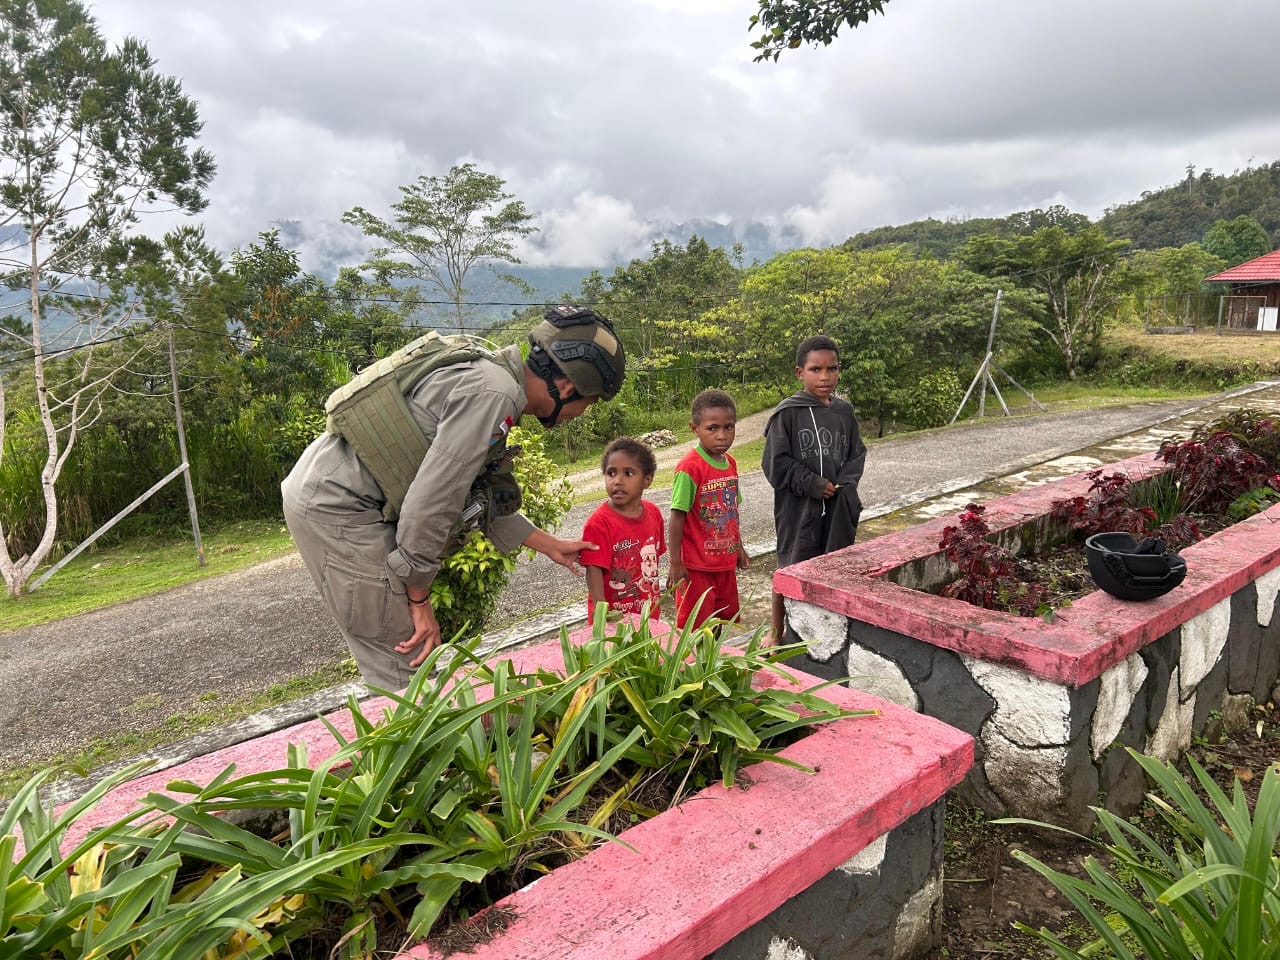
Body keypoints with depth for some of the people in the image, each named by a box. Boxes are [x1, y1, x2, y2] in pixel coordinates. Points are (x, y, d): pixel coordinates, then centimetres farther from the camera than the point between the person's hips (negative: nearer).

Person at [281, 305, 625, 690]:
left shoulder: (490, 376, 12)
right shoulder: (494, 394, -20)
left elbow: (482, 497, 21)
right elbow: (430, 503, -22)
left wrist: (549, 545, 27)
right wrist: (419, 602, -11)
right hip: (337, 504, -10)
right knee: (405, 667, -4)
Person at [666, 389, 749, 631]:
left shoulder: (730, 462, 4)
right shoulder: (689, 468, -19)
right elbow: (677, 518, -17)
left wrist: (738, 547, 19)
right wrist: (675, 564, -16)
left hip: (726, 562, 7)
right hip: (696, 566, -7)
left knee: (722, 620, 20)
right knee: (693, 628, 2)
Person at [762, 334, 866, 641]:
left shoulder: (844, 411, 6)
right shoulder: (787, 413, -9)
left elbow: (857, 454, 13)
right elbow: (776, 463, -10)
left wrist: (842, 484, -5)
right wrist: (813, 484, -12)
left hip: (838, 507, 5)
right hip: (798, 508, -4)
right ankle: (778, 635, 18)